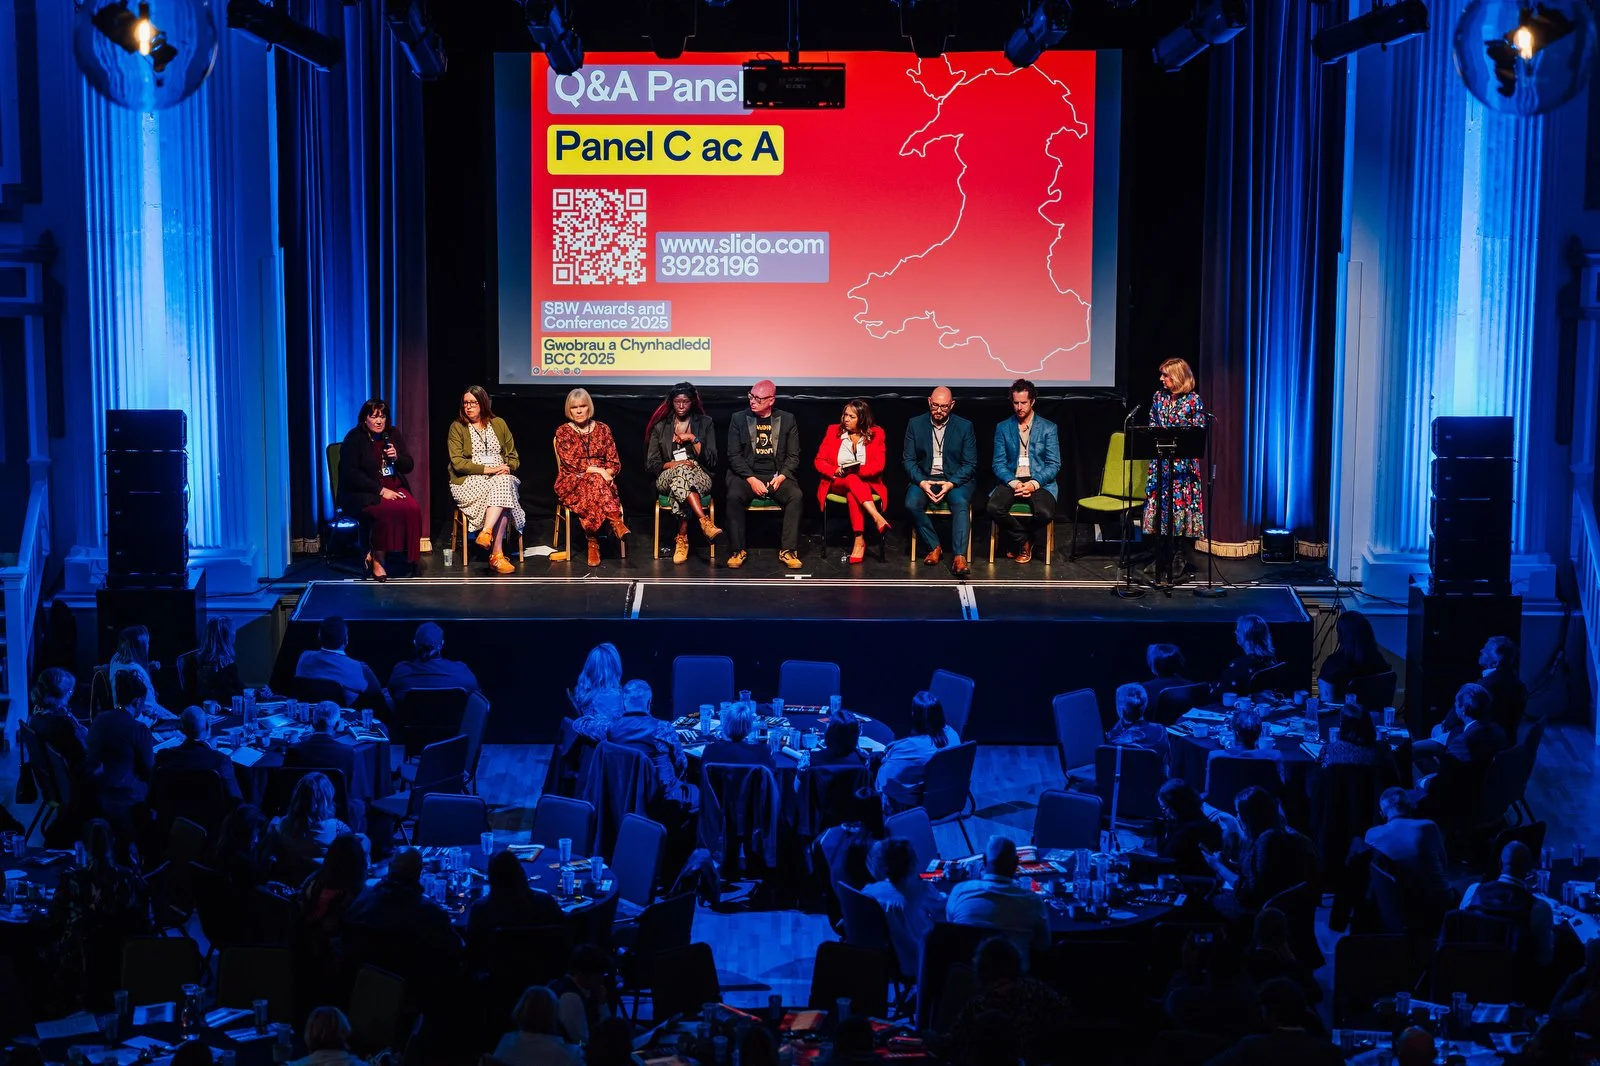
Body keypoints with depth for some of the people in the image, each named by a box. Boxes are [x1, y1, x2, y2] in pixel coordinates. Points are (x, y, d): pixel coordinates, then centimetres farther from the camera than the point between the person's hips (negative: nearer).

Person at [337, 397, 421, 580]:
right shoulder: (354, 439, -4)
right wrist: (380, 490, -18)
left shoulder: (393, 434, 13)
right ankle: (377, 560, -20)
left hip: (394, 487, 5)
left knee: (412, 509, -27)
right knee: (388, 511, -34)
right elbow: (351, 474, -13)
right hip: (363, 493, -5)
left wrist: (397, 457, -9)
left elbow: (409, 467, 15)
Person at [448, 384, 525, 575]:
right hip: (469, 481, -3)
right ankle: (497, 554, -40)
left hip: (501, 478, 3)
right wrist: (487, 469, -17)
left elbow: (513, 457, 17)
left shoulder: (499, 424, 15)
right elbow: (457, 462, -7)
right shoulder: (457, 427, 4)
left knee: (505, 483, -35)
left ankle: (487, 532, -45)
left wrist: (508, 468, -7)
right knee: (501, 489, -34)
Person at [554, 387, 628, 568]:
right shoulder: (563, 431, 5)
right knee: (594, 481, -38)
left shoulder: (602, 429, 12)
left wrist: (607, 473, -15)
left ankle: (593, 542, -43)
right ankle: (616, 522, -46)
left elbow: (614, 463, 9)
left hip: (603, 481, 2)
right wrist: (597, 471, -20)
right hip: (571, 483, -2)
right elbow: (569, 462, -8)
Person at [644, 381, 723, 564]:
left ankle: (682, 539, -41)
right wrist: (673, 464, -10)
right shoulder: (660, 427, 14)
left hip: (700, 478, 0)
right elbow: (651, 464, 9)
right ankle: (705, 522, -53)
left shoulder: (705, 423, 12)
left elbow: (712, 461, 3)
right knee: (682, 471, -38)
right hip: (667, 478, 0)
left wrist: (693, 439, -7)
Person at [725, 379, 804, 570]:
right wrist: (751, 479, -13)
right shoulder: (738, 419, 7)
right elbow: (734, 455, 1)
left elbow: (793, 456, 7)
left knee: (796, 495, -29)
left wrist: (781, 477, -11)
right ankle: (738, 551, -21)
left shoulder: (787, 420, 8)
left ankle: (787, 551, -24)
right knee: (734, 496, -32)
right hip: (746, 475, 0)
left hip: (778, 476, 1)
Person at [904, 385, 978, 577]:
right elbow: (908, 459, 3)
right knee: (911, 504, -29)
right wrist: (921, 482, -16)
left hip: (955, 480, -1)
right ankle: (934, 547, -12)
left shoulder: (965, 426, 1)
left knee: (961, 504, -33)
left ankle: (959, 557, -41)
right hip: (924, 478, 1)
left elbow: (970, 464, -1)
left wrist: (951, 483, -18)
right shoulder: (915, 424, 4)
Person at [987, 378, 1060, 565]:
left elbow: (1054, 465, 2)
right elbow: (999, 463, 6)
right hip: (1011, 481, 1)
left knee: (1045, 513, -33)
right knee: (994, 508, -31)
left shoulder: (1048, 428, 7)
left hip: (1039, 482, -1)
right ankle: (1024, 540, -4)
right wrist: (1013, 483, -14)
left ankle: (1016, 539, 2)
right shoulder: (1003, 428, 11)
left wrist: (1034, 484, -15)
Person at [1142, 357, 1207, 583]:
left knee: (1182, 504, -4)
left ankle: (1181, 560, 2)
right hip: (1161, 459, 4)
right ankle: (1163, 559, 11)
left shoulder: (1193, 400, -4)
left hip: (1184, 461, -4)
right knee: (1161, 505, 4)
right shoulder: (1159, 397, 8)